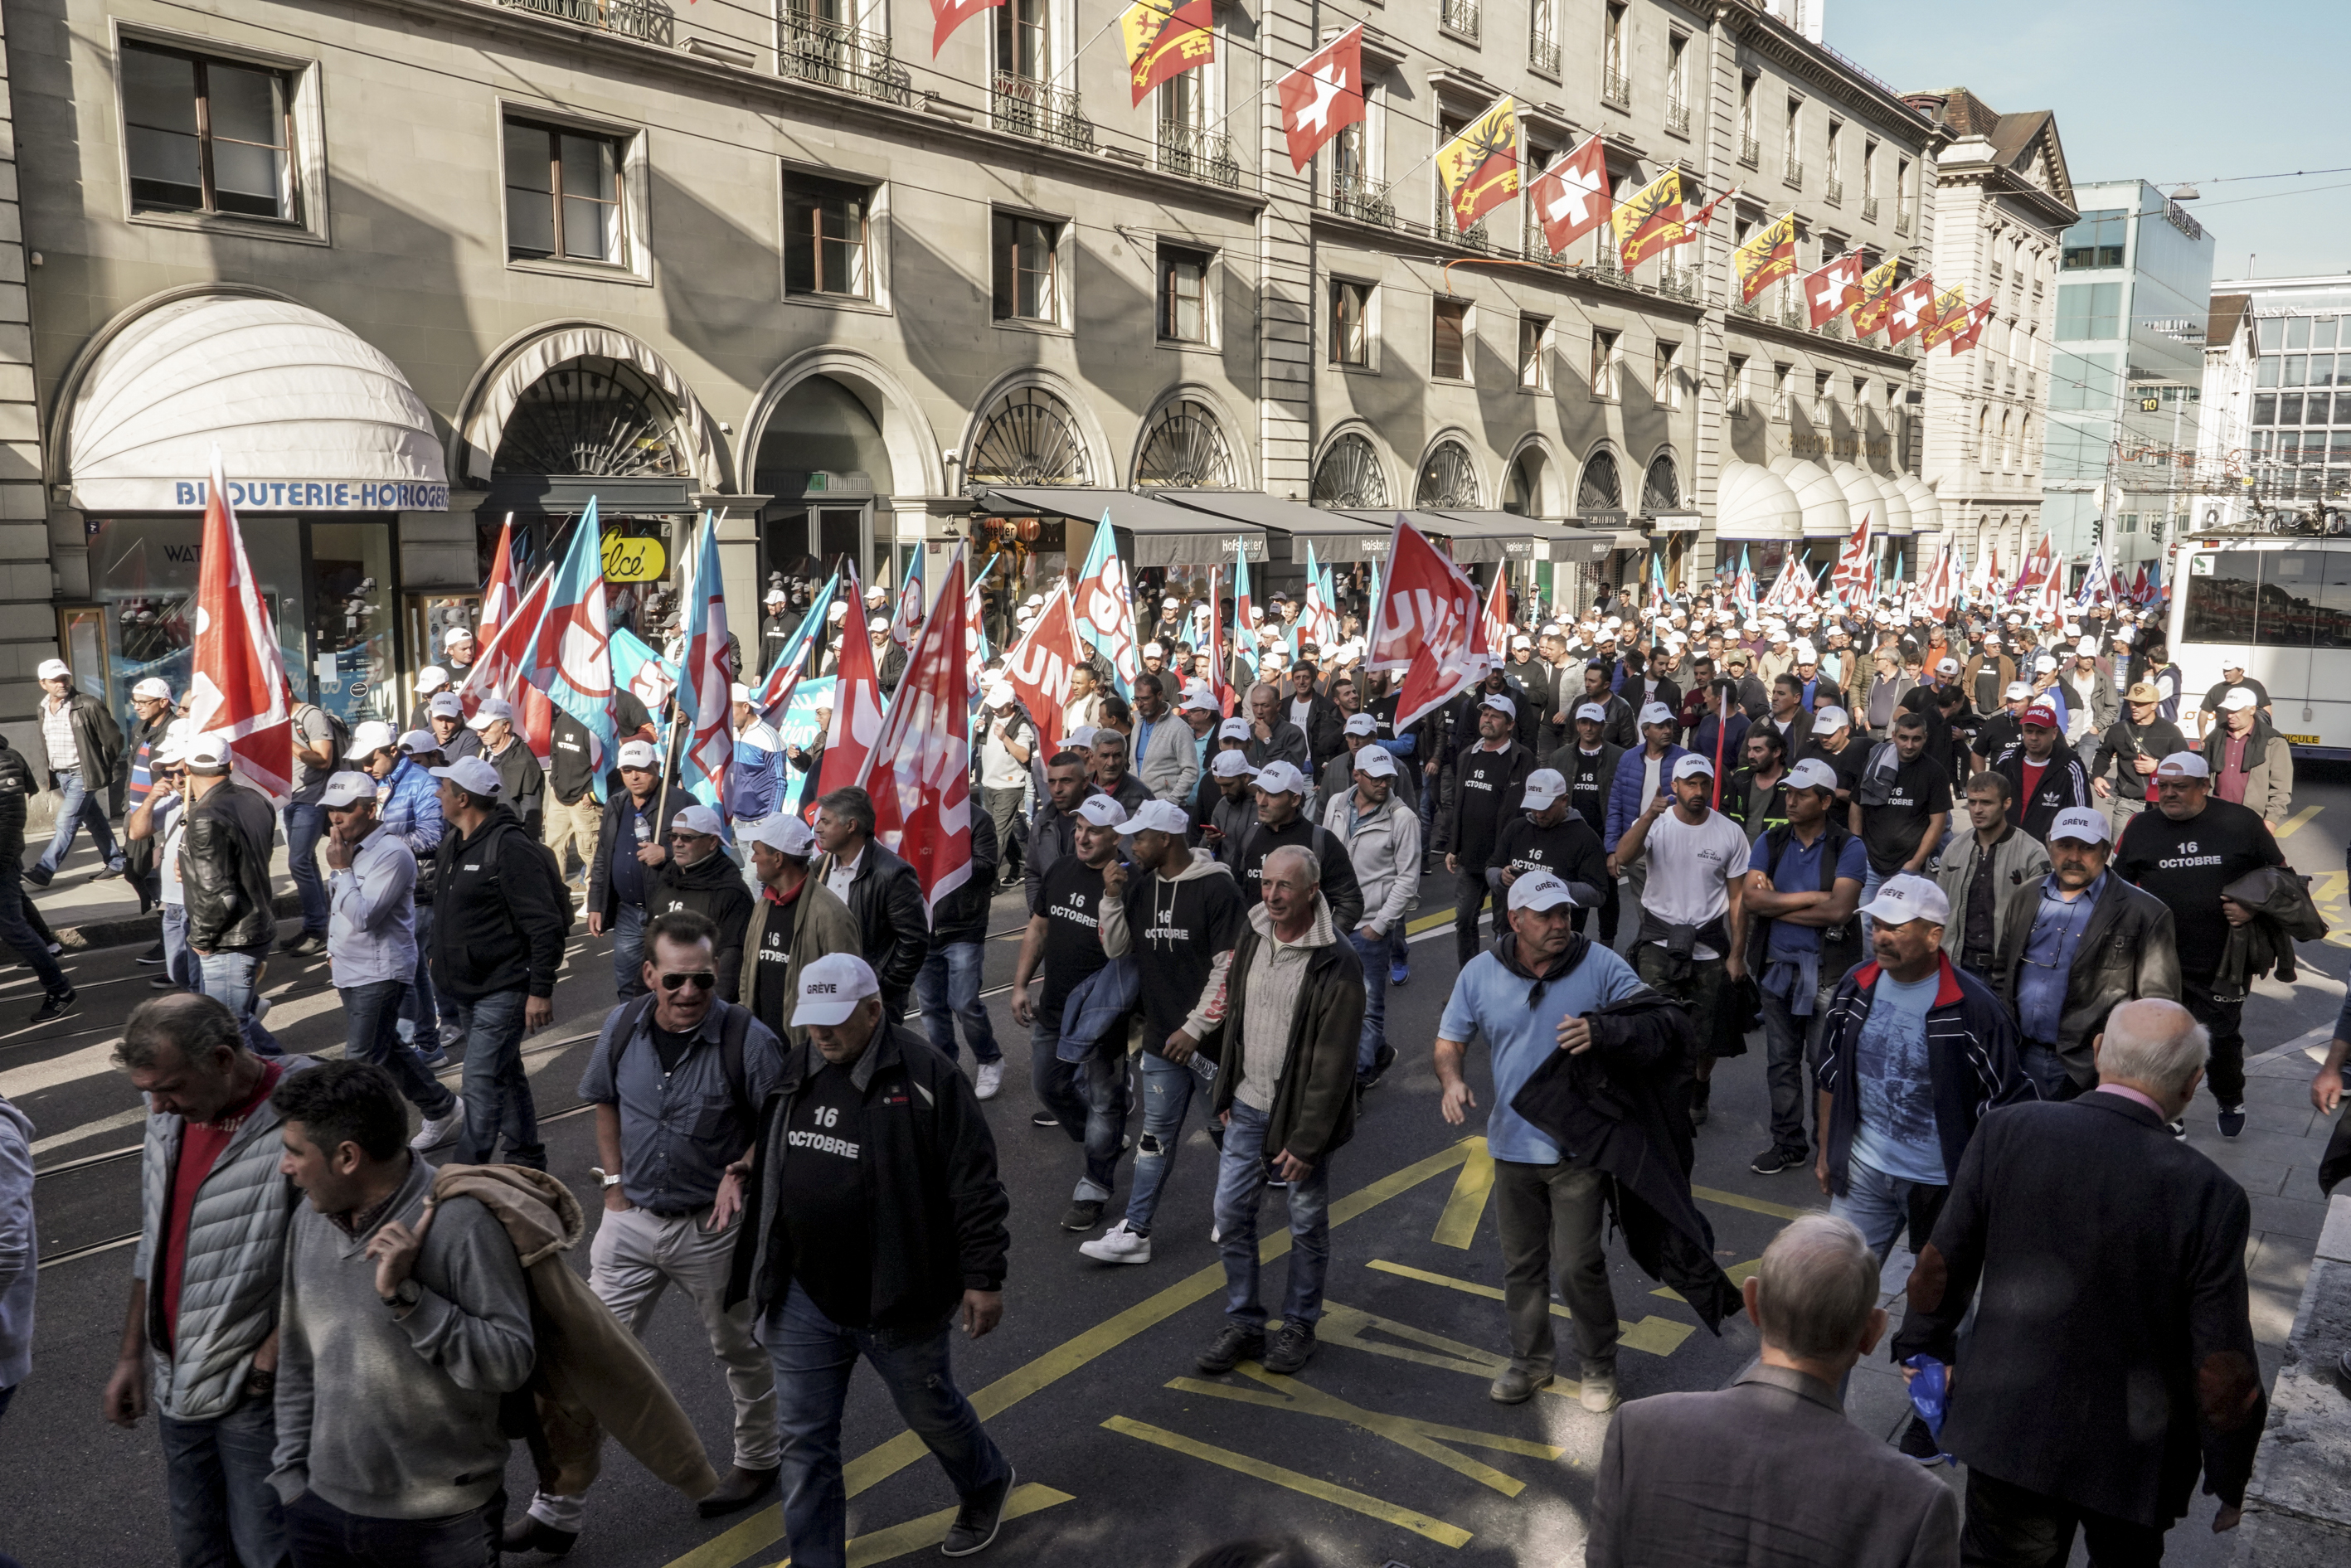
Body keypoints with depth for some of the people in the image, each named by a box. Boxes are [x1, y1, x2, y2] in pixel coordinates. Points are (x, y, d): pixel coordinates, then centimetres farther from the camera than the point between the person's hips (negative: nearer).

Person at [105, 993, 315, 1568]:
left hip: (256, 1390, -7)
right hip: (176, 1380, 7)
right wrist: (132, 1353, 16)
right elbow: (154, 1243, 15)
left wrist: (268, 1362, -18)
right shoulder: (170, 1116, 3)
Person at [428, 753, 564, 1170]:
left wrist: (541, 991, -22)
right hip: (464, 990, 9)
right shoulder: (451, 844, 10)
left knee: (481, 1082, -9)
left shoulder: (511, 848, -19)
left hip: (502, 991, -9)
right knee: (505, 1075, 18)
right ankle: (527, 1160, 30)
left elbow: (545, 927, -21)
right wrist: (442, 971, 24)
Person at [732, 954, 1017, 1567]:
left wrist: (983, 1277, -14)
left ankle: (985, 1485, 49)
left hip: (896, 1300, -4)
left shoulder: (925, 1076, -17)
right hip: (803, 1299, 4)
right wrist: (756, 1164, -3)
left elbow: (973, 1183, -15)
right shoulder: (794, 1070, 1)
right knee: (803, 1438, 9)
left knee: (930, 1408, 19)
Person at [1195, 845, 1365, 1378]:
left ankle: (1299, 1326, 30)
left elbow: (1333, 1065, -19)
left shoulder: (1337, 965, -21)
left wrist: (1306, 1141, -18)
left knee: (1308, 1224, 10)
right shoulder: (1252, 934, 0)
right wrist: (1225, 1093, 14)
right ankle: (1243, 1324, 25)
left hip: (1302, 1114, -6)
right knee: (1232, 1214, 9)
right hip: (1247, 1106, 6)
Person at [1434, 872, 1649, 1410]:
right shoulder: (1480, 973, -2)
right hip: (1513, 1144, 3)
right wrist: (1452, 1081, -17)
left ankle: (1598, 1367, 23)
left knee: (1579, 1265, -1)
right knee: (1521, 1264, 16)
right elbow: (1450, 1041, 5)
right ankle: (1529, 1360, 35)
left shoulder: (1601, 966, -8)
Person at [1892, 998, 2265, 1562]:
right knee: (2125, 1552, 27)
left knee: (2001, 1553, 21)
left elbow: (1942, 1267, -6)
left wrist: (1923, 1347, 13)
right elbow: (2224, 1370, -13)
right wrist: (2231, 1483, 3)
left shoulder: (2007, 1132, -16)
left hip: (2007, 1430, 1)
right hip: (2134, 1456, -1)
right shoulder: (2210, 1197, -21)